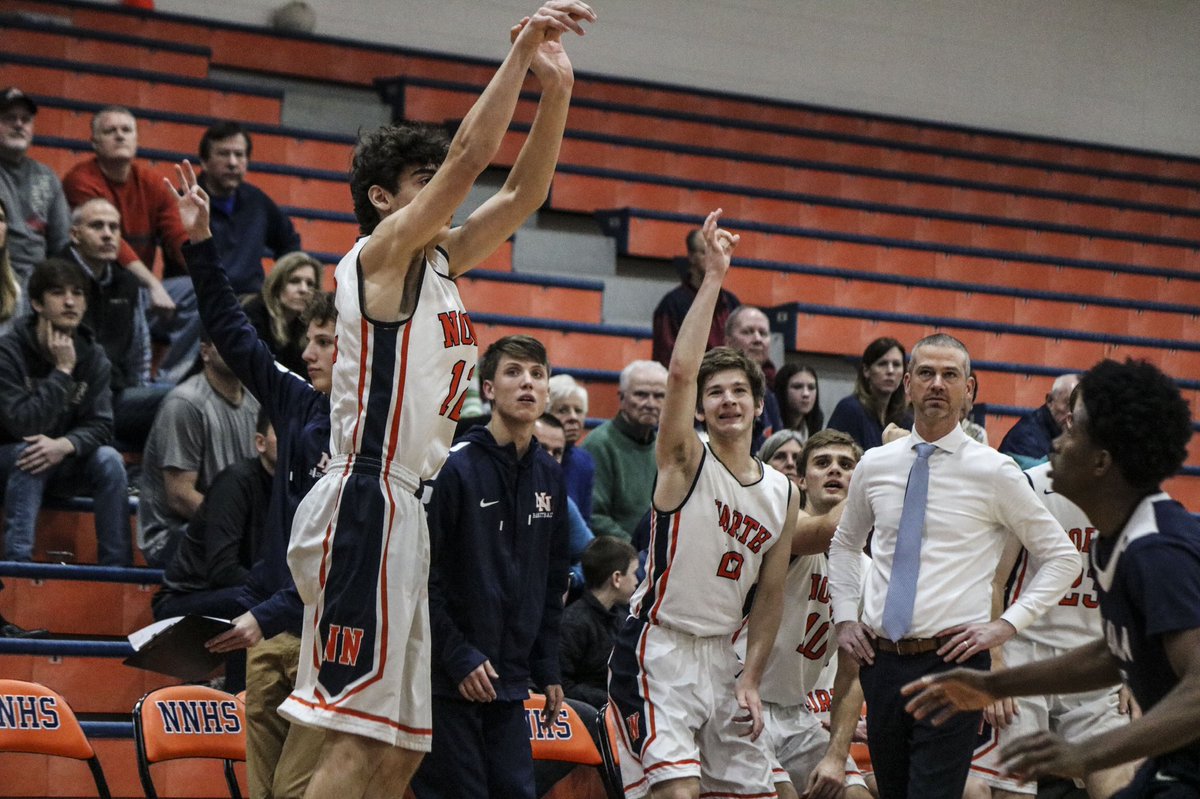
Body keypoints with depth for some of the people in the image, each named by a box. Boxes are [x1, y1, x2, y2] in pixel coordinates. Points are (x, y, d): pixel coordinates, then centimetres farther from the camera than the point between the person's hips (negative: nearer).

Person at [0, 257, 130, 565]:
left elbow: (101, 425, -12)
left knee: (108, 459, -23)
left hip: (64, 467, 4)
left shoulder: (93, 355, -4)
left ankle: (116, 566, -21)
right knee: (29, 455, -35)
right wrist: (62, 371, -27)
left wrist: (65, 445, -33)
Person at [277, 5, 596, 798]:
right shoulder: (381, 253, -5)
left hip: (402, 511, 10)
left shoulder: (438, 264, 17)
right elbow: (470, 155, -15)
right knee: (358, 735, -14)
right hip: (365, 503, -10)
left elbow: (523, 192, 15)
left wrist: (556, 91, 4)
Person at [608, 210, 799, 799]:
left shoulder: (782, 494, 9)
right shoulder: (685, 461, -6)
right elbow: (681, 371, -22)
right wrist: (713, 278, -23)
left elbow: (770, 595, 13)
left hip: (720, 657, 6)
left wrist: (750, 680, 3)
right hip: (656, 648, -6)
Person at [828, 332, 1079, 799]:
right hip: (881, 659, 4)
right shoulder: (874, 466, 9)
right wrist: (845, 616, 13)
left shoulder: (995, 472, -2)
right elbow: (844, 545, 26)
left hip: (952, 660, -4)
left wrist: (1007, 624, -6)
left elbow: (1062, 557, 3)